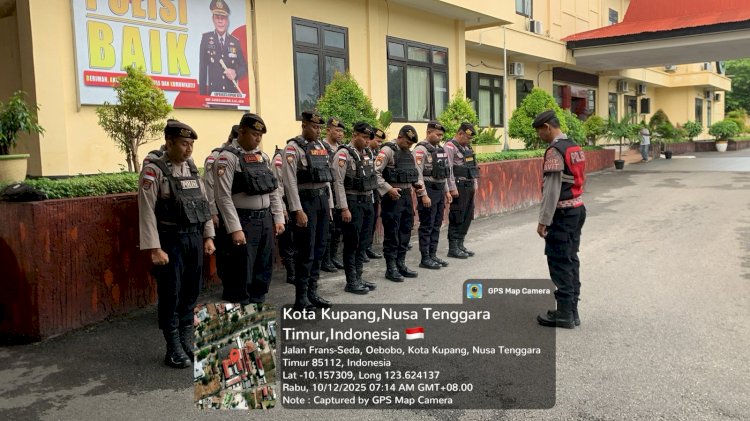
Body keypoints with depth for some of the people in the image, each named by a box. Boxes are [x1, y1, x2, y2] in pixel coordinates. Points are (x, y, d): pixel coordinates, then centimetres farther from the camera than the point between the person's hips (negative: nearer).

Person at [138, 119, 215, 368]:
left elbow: (204, 203, 15)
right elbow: (147, 212, -14)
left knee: (192, 292, 11)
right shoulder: (153, 171, -9)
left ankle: (187, 343, 24)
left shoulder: (192, 169, 11)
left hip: (195, 238, 6)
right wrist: (155, 249, -18)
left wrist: (208, 236, 11)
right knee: (171, 295, 2)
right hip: (170, 240, -6)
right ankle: (174, 350, 14)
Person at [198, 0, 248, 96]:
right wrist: (202, 94, -4)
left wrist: (236, 73, -11)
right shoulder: (206, 38, 6)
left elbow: (244, 67, 13)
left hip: (232, 92, 1)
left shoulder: (236, 42, 9)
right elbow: (202, 67, 3)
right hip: (213, 92, -1)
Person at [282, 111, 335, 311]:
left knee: (319, 249, 11)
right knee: (306, 251, -4)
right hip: (306, 201, -7)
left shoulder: (321, 146, 14)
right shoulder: (293, 147, -9)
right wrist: (297, 210, -20)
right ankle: (301, 298, 6)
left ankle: (312, 292, 22)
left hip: (322, 199, 7)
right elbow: (290, 181, -15)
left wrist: (329, 204, 15)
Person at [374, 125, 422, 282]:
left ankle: (401, 264, 23)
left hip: (407, 195, 8)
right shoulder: (387, 151, -11)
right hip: (392, 197, -8)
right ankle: (391, 268, 7)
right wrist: (388, 189, -22)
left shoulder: (409, 153, 13)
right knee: (392, 233, -1)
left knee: (405, 231, 12)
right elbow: (375, 172, -19)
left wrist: (416, 183, 6)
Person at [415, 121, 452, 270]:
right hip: (428, 191, -8)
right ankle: (425, 259, 4)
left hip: (440, 191, 8)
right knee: (427, 227, -3)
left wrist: (447, 191, 16)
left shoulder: (440, 149, 14)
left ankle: (433, 255, 20)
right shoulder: (421, 149, -12)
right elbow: (418, 174, -17)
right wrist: (424, 195, -20)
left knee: (436, 225, 12)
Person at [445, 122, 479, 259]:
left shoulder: (467, 147, 17)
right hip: (459, 187, -9)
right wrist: (452, 188, -20)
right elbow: (448, 169, -17)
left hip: (469, 186, 9)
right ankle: (453, 248, 1)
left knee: (467, 217, 11)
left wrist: (475, 184, 17)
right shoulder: (450, 147, -10)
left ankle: (460, 244, 20)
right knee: (457, 218, -5)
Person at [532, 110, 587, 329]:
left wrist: (544, 220, -17)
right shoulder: (575, 147, 13)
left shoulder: (554, 151, -16)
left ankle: (564, 313, 2)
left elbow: (552, 189, -21)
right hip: (578, 208, 9)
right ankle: (572, 310, 18)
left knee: (559, 263, -3)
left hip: (563, 213, -9)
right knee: (570, 260, 12)